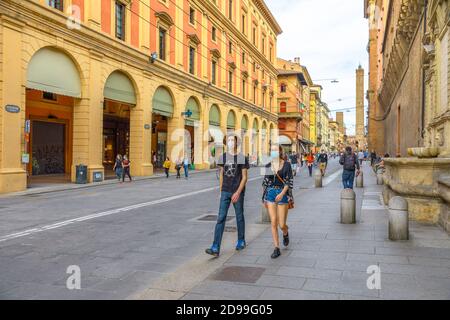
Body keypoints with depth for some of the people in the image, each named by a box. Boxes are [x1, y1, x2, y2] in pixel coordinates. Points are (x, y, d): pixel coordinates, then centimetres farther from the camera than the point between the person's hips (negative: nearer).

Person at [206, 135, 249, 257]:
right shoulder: (223, 157, 5)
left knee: (239, 217, 11)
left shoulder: (242, 158, -6)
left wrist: (238, 192, -20)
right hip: (225, 192, 3)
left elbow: (245, 177, -9)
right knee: (221, 218, -7)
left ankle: (241, 241, 33)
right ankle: (215, 248, -11)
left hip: (238, 192, -3)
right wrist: (221, 191, 14)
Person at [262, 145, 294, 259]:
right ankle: (277, 249, 3)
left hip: (282, 195, -3)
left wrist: (282, 193, -21)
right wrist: (264, 198, 13)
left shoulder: (286, 165, -3)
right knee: (273, 222, -5)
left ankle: (285, 233, 38)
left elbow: (289, 181, -8)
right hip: (270, 194, 3)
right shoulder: (268, 166, 8)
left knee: (282, 225, 0)